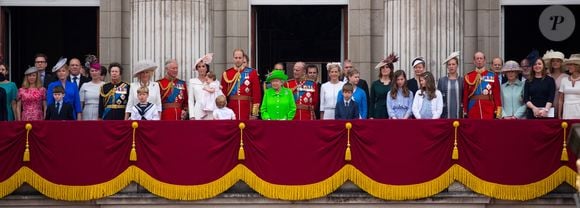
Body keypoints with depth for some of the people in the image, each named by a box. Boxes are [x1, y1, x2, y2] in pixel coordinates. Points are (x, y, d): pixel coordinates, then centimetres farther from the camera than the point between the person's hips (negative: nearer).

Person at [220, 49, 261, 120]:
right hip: (231, 109, 1)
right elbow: (223, 93, 8)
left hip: (247, 108, -1)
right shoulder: (226, 74, 6)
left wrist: (254, 113, -5)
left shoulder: (252, 73, 3)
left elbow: (257, 93, 0)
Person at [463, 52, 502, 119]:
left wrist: (498, 112, -6)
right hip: (473, 110, 1)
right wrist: (465, 112, 3)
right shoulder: (468, 77, 7)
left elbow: (497, 95, 2)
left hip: (489, 111, -1)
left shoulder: (493, 76, 5)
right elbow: (465, 96, 7)